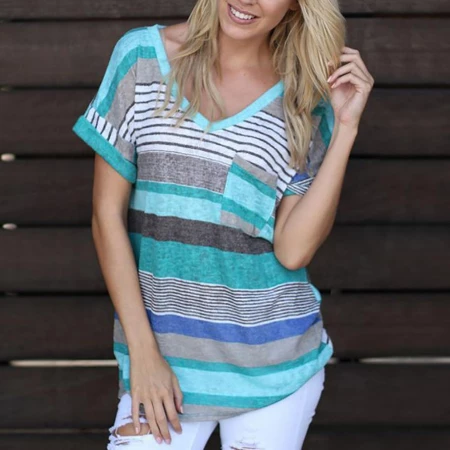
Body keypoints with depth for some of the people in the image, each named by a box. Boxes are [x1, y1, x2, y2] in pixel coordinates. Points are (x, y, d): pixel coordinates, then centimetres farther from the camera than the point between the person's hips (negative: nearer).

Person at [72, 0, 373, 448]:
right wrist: (142, 351, -6)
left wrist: (346, 128, -13)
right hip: (162, 349, 0)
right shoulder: (142, 54, -3)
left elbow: (293, 251, -9)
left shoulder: (306, 99, -1)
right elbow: (107, 214, -2)